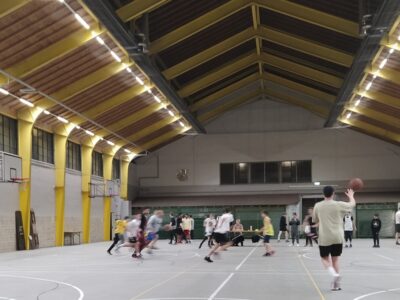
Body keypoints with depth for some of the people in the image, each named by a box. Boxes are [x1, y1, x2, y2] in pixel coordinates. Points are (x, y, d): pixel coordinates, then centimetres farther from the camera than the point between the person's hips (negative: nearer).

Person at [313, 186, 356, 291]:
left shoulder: (317, 206, -2)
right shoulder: (339, 205, -4)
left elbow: (315, 221, 12)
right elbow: (352, 204, 14)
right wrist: (351, 196, 33)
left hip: (324, 238, -1)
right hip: (337, 237, 1)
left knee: (324, 258, 14)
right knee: (335, 259, 13)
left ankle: (334, 274, -13)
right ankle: (336, 284, 12)